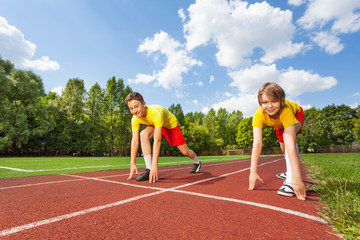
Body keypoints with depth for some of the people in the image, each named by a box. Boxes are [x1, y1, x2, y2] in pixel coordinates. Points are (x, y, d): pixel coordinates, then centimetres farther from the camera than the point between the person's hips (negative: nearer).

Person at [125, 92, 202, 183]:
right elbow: (134, 141, -21)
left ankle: (197, 162, 39)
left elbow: (157, 141, -47)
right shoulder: (135, 119, -25)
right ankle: (148, 169, -23)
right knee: (143, 134, -29)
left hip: (171, 124, -4)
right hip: (155, 125, 4)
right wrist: (132, 164, -22)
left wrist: (154, 165, -49)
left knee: (185, 151, 1)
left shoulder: (156, 114, -43)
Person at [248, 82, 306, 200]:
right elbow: (257, 143, -43)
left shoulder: (286, 110, -47)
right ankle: (289, 172, 47)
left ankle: (291, 179, -33)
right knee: (283, 145, 18)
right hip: (279, 123, 4)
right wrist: (253, 172, -48)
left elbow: (291, 144, -52)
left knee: (287, 137, -34)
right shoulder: (258, 115, -40)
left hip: (296, 115, -3)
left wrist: (296, 179, -56)